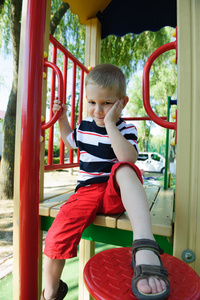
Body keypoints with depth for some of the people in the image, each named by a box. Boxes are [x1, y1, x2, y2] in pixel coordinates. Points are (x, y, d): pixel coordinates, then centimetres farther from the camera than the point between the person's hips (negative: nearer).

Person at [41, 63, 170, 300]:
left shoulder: (126, 130, -3)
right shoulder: (84, 126, 10)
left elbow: (129, 159, -24)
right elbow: (70, 142, 32)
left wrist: (110, 125, -22)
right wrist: (62, 120, 20)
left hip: (117, 194, -3)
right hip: (87, 191, 4)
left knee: (125, 170, -37)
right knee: (56, 236, -13)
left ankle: (144, 249, -47)